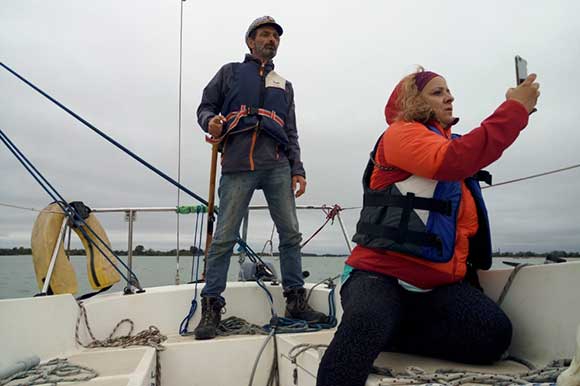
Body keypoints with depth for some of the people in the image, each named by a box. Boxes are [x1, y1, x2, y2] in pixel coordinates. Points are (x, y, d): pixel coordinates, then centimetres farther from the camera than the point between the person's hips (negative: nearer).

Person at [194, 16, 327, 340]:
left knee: (291, 234, 0)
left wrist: (298, 169, 8)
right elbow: (206, 107, 14)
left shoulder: (284, 86, 26)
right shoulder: (230, 72, 19)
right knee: (225, 237, -5)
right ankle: (211, 307, 2)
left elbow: (291, 133, 20)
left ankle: (296, 299, 11)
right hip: (237, 166, -3)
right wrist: (211, 122, -11)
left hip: (277, 167, 3)